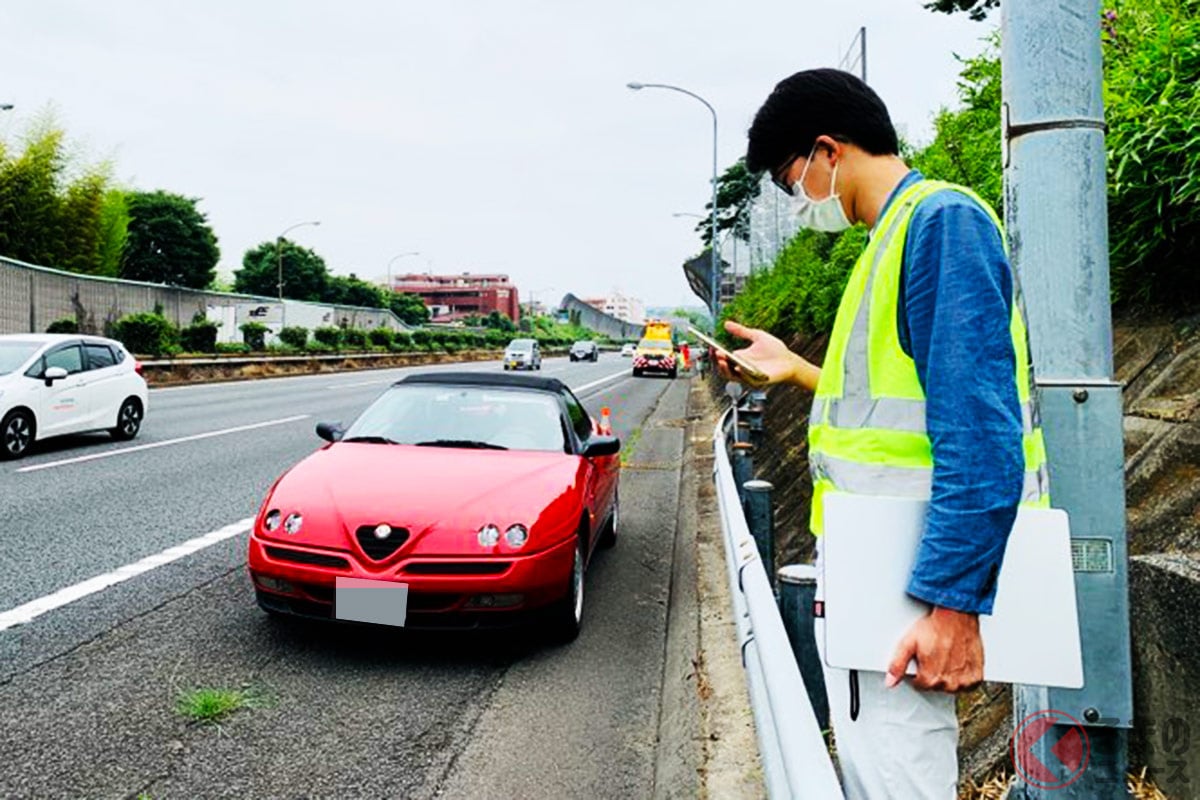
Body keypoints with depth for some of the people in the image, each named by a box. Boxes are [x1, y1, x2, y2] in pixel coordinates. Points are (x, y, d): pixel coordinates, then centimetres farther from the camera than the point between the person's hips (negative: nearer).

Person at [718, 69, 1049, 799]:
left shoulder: (942, 220, -13)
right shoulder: (893, 236, 17)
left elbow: (980, 426, -22)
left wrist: (954, 600, -24)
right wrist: (800, 371, 27)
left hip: (910, 583, -10)